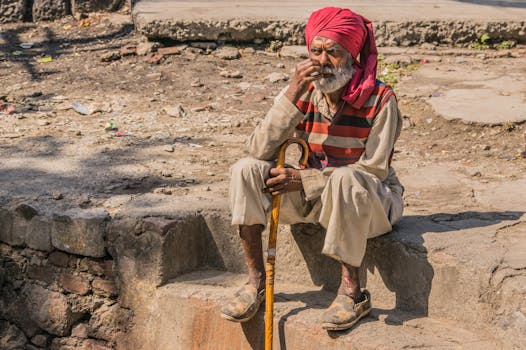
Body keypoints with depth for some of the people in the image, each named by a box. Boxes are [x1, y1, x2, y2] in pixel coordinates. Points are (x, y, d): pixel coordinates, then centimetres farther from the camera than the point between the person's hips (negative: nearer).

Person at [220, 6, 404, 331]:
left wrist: (305, 180, -23)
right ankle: (256, 280, -10)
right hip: (312, 196, 5)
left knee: (346, 179, -40)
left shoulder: (379, 99, -17)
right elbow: (260, 149, -16)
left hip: (367, 203, -4)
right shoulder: (303, 92, -7)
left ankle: (352, 291, -26)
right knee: (246, 170, -17)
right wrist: (293, 94, -27)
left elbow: (373, 170, -19)